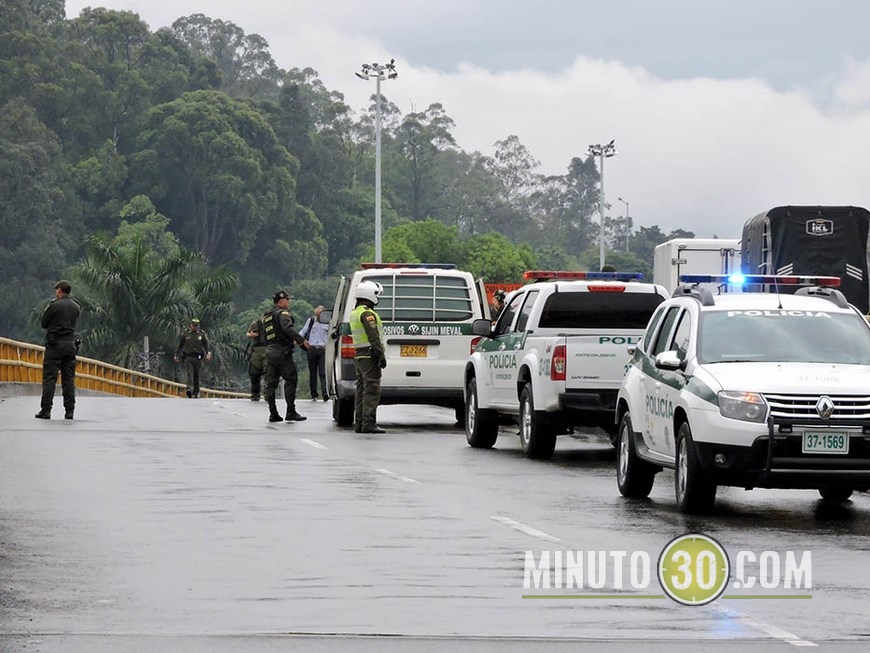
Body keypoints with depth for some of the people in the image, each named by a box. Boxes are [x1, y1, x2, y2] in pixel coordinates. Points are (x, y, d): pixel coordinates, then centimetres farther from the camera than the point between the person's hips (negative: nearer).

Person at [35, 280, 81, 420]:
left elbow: (44, 323, -2)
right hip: (70, 344, 5)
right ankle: (69, 411, 5)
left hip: (55, 345, -5)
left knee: (49, 378, -3)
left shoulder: (54, 305, -10)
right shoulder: (76, 307, 8)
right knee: (69, 379, 7)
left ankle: (46, 410, -7)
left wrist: (46, 310, 13)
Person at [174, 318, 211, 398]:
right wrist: (176, 355, 13)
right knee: (189, 373, -19)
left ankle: (196, 393, 12)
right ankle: (189, 389, -34)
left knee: (196, 376, 5)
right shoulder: (185, 334, 8)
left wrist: (208, 353, -6)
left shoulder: (201, 334, 9)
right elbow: (180, 345, 15)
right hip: (188, 357, -1)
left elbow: (206, 345, 11)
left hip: (197, 358, 1)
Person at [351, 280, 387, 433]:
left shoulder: (355, 313, 18)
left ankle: (359, 423, 11)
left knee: (362, 390, 11)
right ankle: (369, 423, -14)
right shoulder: (367, 314, -14)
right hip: (369, 356, -10)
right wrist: (381, 356, -20)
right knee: (371, 391, -10)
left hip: (359, 356, 10)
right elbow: (373, 337, -20)